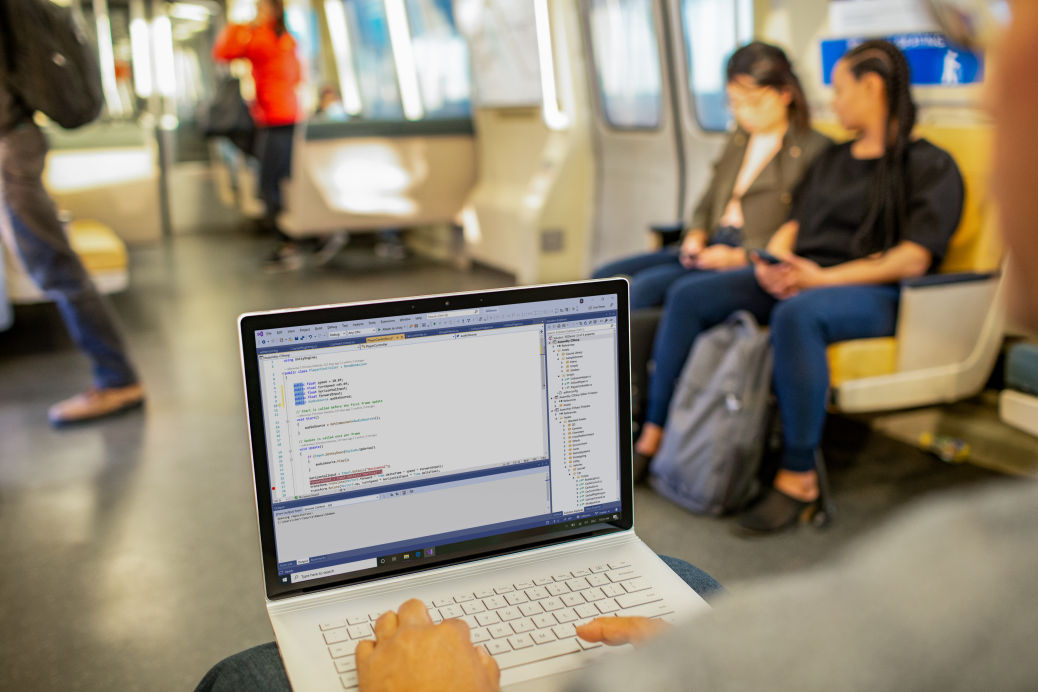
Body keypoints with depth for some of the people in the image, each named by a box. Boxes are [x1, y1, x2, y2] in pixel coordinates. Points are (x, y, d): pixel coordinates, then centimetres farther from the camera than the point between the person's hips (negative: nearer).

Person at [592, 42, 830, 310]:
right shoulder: (739, 139, 21)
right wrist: (695, 236, 3)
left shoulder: (814, 148, -3)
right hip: (710, 248, 8)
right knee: (607, 277, -10)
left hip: (753, 261, -8)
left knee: (647, 285, -29)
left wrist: (739, 256, -17)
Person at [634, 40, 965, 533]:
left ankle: (799, 478, -33)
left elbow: (914, 259, -11)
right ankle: (653, 437, -11)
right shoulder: (832, 159, 25)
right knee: (688, 297, -10)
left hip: (873, 292, -7)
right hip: (800, 278, 8)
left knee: (797, 316, -41)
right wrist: (771, 263, -4)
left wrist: (822, 278, -19)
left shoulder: (930, 165, 1)